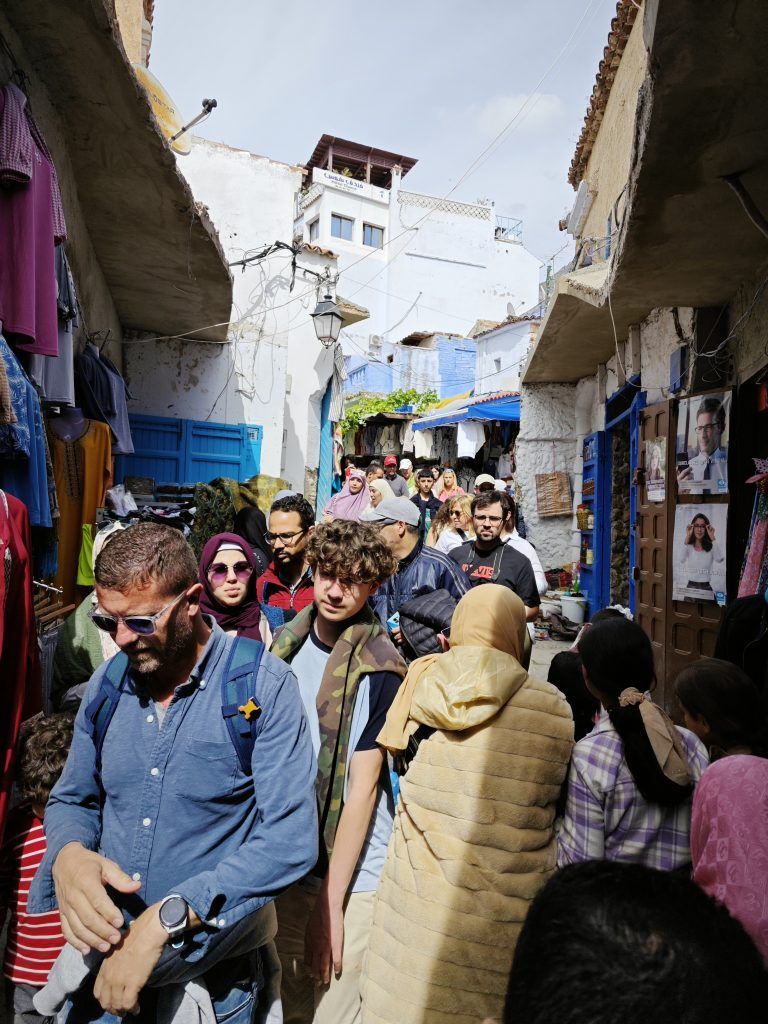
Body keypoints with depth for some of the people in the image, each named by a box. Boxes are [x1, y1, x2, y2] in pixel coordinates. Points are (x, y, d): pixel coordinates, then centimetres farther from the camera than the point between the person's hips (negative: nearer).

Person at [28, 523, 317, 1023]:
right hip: (108, 940, 4)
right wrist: (68, 856, -13)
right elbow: (72, 799, 9)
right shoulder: (108, 683, -2)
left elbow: (291, 839, -21)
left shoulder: (263, 684, -18)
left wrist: (167, 918, -27)